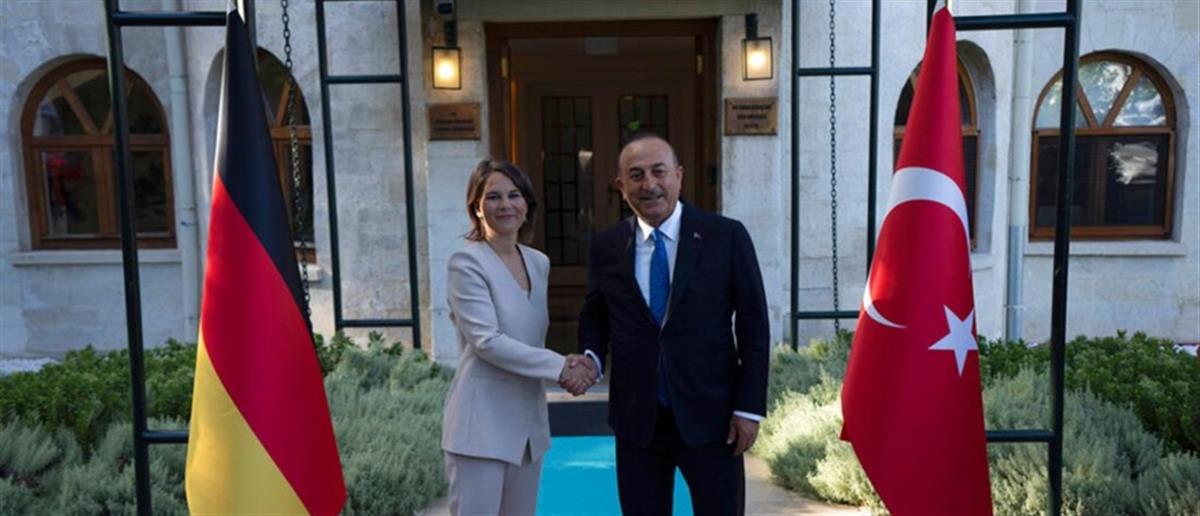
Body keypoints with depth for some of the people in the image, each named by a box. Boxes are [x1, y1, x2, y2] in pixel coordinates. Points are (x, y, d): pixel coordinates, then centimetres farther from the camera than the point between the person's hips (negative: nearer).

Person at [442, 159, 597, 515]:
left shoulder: (539, 263, 9)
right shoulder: (467, 263, -11)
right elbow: (487, 341, -19)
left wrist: (570, 365, -6)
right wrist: (560, 367, -18)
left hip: (528, 418, 7)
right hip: (482, 422, -6)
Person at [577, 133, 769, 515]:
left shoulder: (726, 236, -5)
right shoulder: (605, 247, 1)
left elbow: (753, 324, -3)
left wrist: (749, 408, -6)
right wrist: (591, 357, -8)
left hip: (710, 416, -2)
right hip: (637, 420, 2)